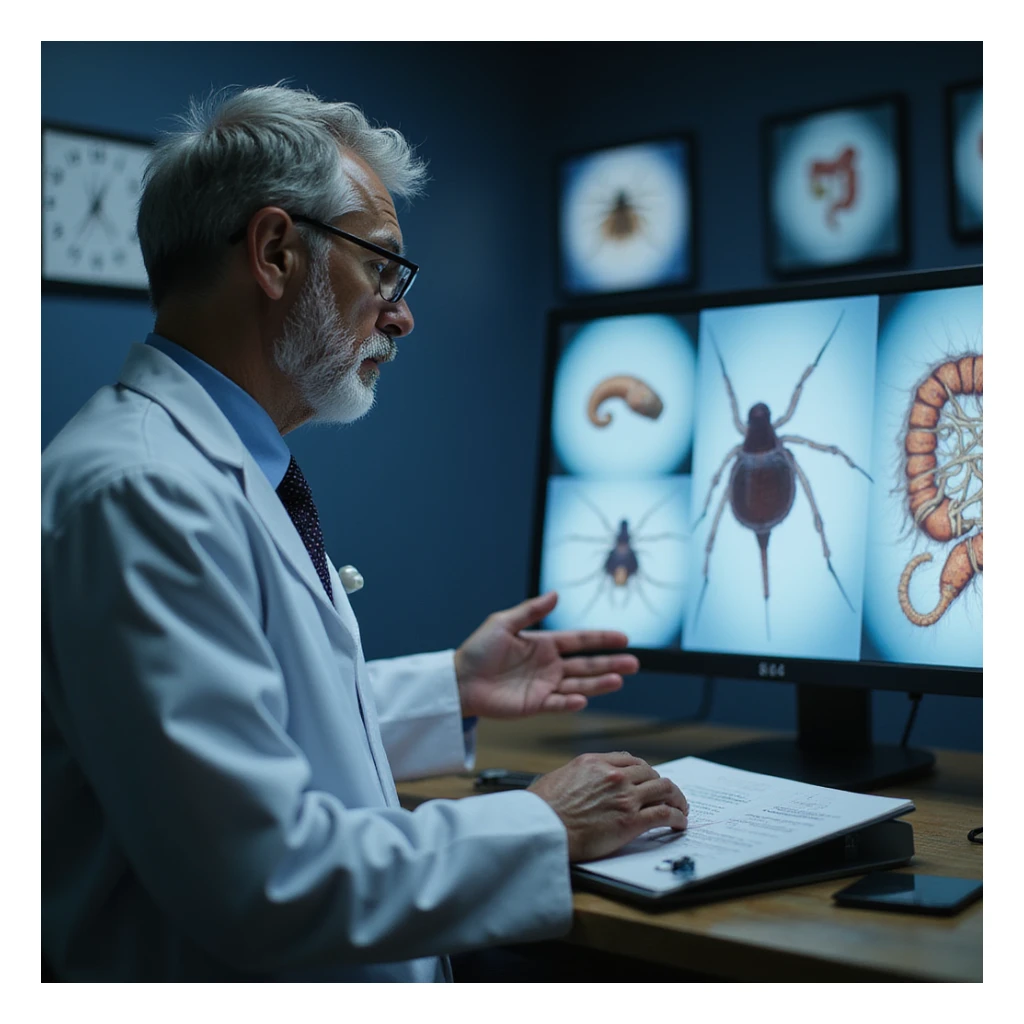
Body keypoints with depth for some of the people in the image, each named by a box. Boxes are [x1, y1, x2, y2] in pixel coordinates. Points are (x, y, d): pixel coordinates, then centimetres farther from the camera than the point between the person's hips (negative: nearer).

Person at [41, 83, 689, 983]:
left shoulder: (224, 469, 11)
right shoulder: (140, 490, -20)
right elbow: (263, 872, -24)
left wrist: (452, 687, 14)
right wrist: (543, 831, -15)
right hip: (227, 980, -8)